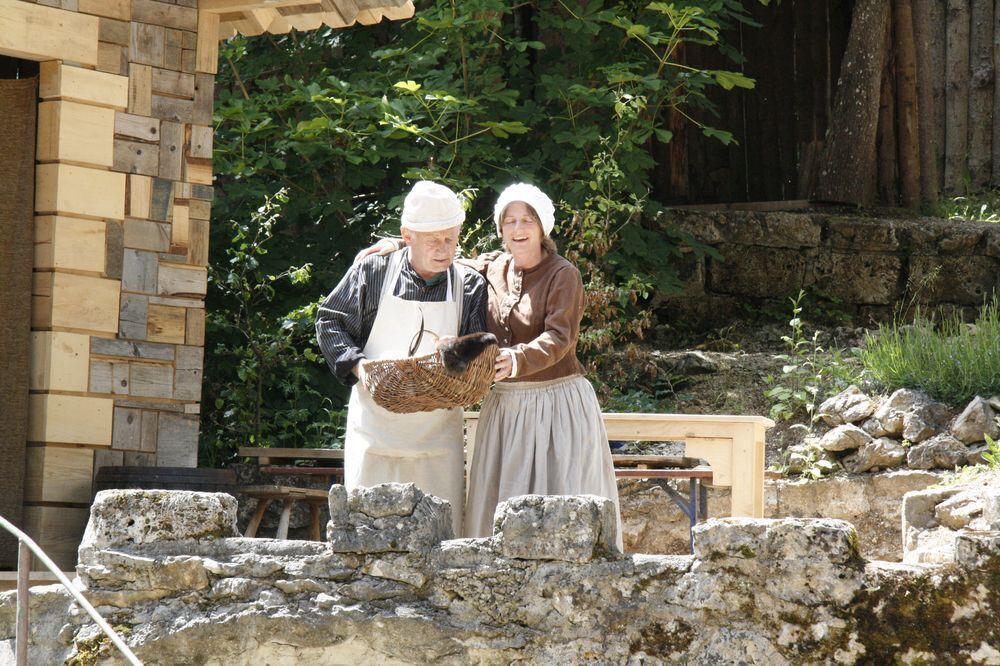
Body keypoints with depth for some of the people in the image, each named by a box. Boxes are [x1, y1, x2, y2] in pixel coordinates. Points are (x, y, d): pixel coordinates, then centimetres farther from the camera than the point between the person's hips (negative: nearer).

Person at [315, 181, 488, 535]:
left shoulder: (469, 286, 5)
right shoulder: (373, 272, 1)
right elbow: (330, 322, 6)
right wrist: (356, 365, -10)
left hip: (438, 425, 1)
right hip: (375, 423, -1)